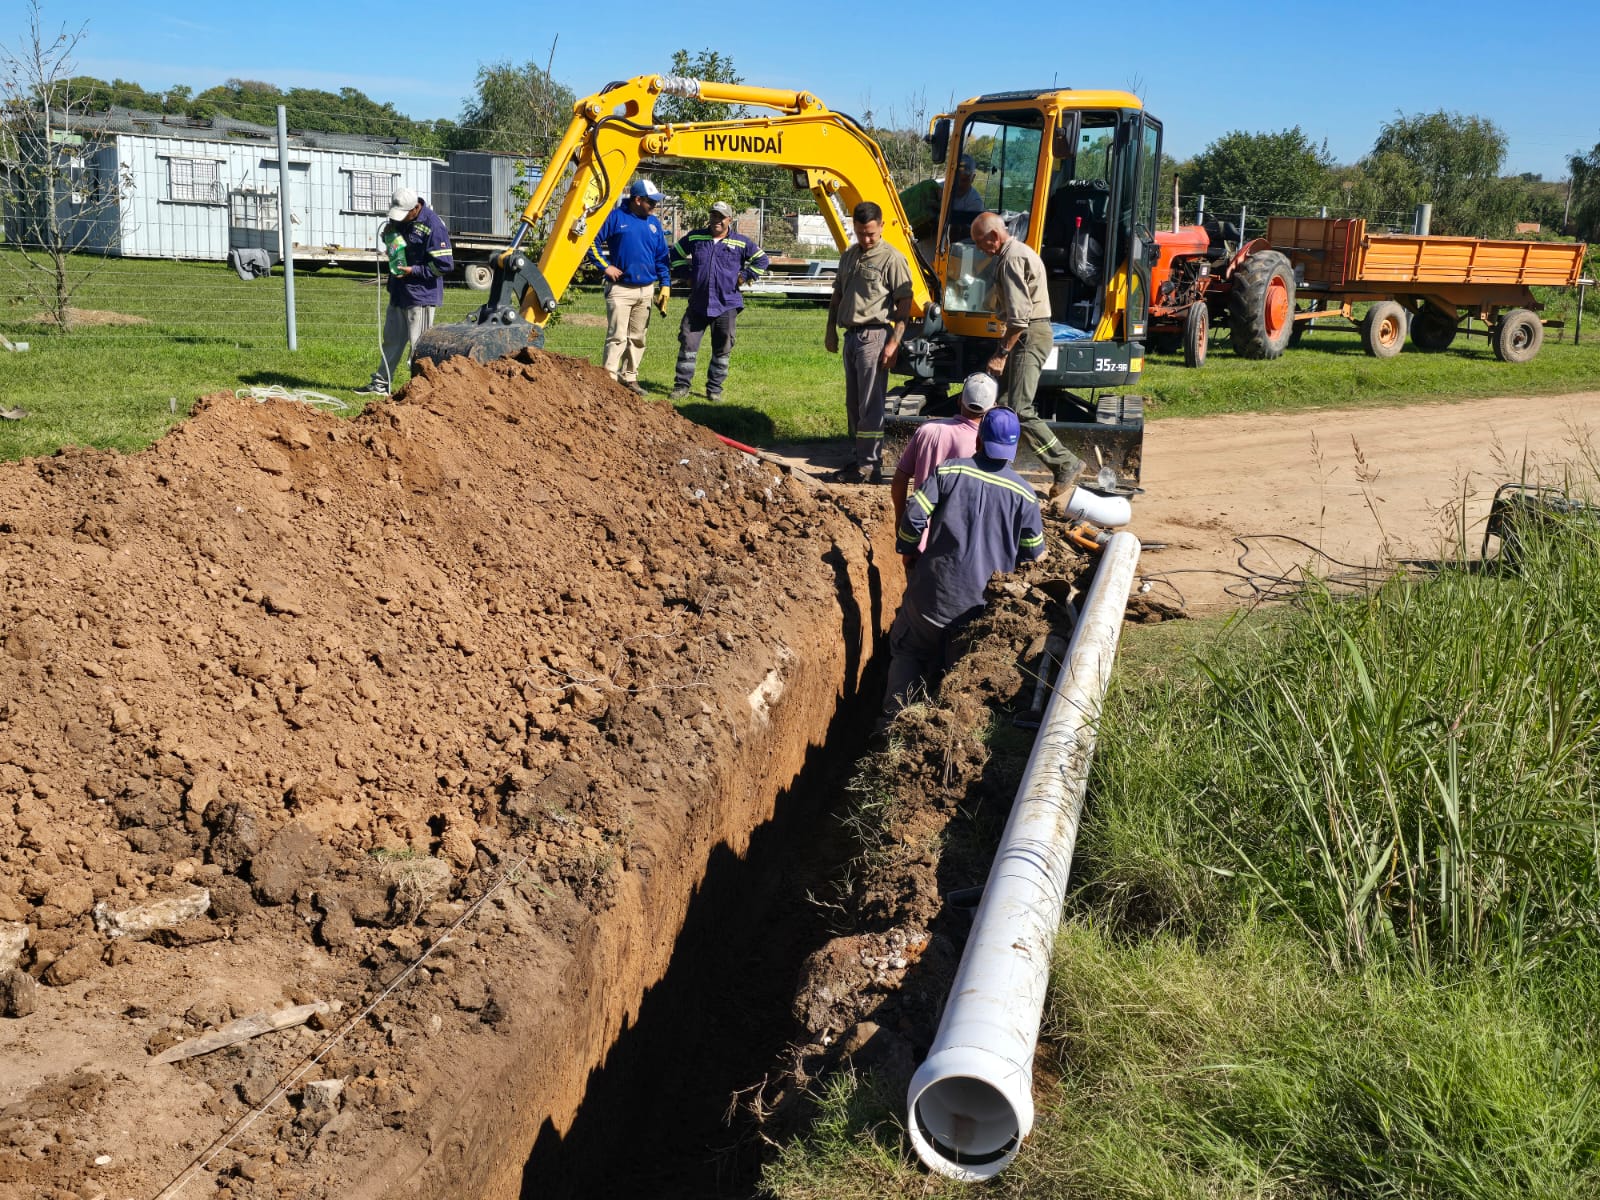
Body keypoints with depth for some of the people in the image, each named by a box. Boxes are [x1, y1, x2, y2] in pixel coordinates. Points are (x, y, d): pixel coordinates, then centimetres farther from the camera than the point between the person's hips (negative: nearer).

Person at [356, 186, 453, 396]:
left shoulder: (432, 225, -19)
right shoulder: (399, 219, 6)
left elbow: (444, 264, -20)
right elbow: (390, 240, 23)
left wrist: (414, 270, -20)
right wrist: (388, 233, 0)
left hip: (421, 294, -9)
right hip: (398, 292, 9)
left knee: (419, 346, -3)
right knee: (392, 340, 17)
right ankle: (381, 384, 28)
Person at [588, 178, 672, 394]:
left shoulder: (654, 223, 11)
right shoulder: (616, 217, -5)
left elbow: (662, 257, 13)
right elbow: (592, 241, -4)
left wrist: (665, 285, 7)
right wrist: (605, 266, -10)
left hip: (646, 290, 6)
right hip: (620, 288, -5)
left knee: (638, 338, 10)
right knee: (617, 336, -11)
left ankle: (629, 378, 19)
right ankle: (609, 378, -10)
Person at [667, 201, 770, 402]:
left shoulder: (741, 243, 2)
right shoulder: (694, 238, 5)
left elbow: (761, 260, 12)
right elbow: (676, 255, 18)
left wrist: (744, 276, 4)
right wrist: (686, 275, 8)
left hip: (726, 305, -1)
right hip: (697, 304, 1)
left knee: (722, 350, 4)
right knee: (688, 343, -2)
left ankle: (714, 389, 15)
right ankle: (681, 385, 7)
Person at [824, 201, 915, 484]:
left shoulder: (892, 259, -8)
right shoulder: (848, 256, 15)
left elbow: (904, 304, -10)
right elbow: (837, 295, 23)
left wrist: (894, 342, -17)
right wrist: (831, 331, 17)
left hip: (875, 335, -8)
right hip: (851, 334, 8)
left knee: (870, 405, -8)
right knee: (853, 404, 13)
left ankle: (870, 466, -5)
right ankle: (862, 458, 22)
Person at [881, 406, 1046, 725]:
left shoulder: (948, 471, -7)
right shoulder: (1024, 495, -3)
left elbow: (913, 517, -12)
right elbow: (1035, 556, 3)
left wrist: (909, 552, 6)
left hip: (933, 594, -1)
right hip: (985, 605, 1)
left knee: (907, 651, 19)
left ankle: (895, 714, 8)